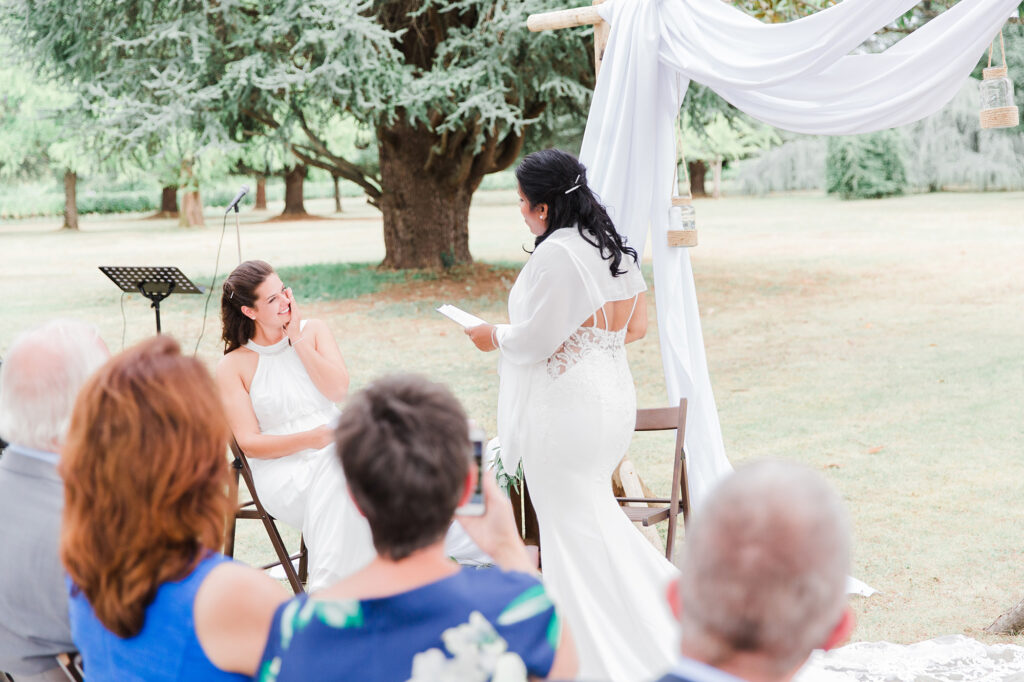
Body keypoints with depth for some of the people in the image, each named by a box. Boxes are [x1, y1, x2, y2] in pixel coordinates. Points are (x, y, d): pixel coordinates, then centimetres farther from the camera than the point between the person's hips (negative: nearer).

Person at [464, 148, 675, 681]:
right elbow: (636, 325, 13)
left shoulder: (556, 254, -19)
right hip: (613, 393, 9)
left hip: (565, 406, -9)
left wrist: (494, 336, 1)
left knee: (572, 528, 2)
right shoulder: (617, 250, 8)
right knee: (594, 513, 21)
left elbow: (536, 338, -17)